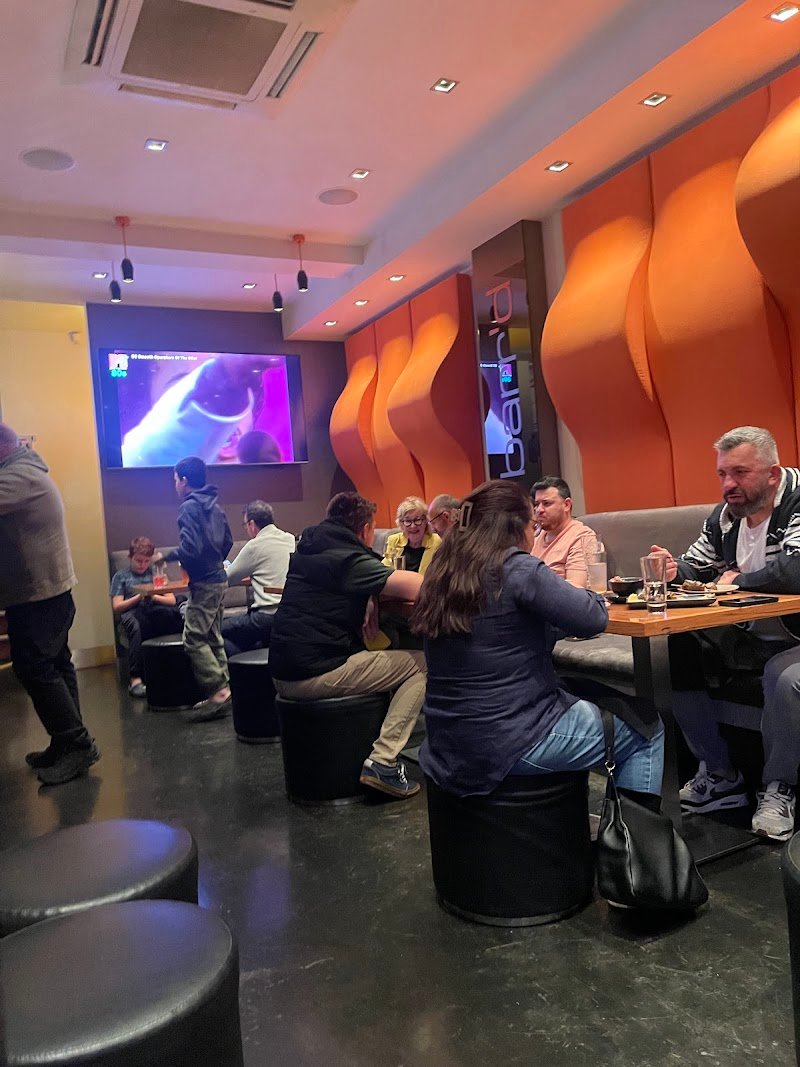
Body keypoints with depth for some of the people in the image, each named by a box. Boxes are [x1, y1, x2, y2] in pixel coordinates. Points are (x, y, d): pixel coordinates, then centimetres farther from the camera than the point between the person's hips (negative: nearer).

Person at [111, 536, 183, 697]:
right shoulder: (121, 577, 21)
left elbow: (171, 600, 17)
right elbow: (117, 607, 10)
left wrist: (155, 596, -3)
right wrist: (138, 597, -5)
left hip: (156, 610, 1)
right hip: (133, 612, -1)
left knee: (172, 613, -37)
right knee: (135, 626, -41)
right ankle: (135, 679, -46)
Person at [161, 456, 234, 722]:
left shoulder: (189, 507, -13)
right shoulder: (214, 506, 13)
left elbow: (190, 548, -21)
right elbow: (228, 542, 19)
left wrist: (165, 557, -5)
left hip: (203, 583, -9)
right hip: (218, 578, 9)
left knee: (194, 640, -7)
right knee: (213, 638, 13)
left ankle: (218, 692, -10)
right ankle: (223, 690, 15)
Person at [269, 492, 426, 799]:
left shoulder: (305, 551, 13)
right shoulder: (349, 559, -11)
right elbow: (417, 587, -21)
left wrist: (366, 600, 10)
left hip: (283, 675, 9)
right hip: (317, 675, -9)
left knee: (375, 656, 30)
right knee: (420, 665, 1)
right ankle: (382, 762, -5)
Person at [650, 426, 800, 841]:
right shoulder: (723, 516, 6)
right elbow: (696, 567, 15)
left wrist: (737, 580, -18)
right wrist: (674, 569, -10)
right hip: (740, 634, 7)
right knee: (679, 655, -13)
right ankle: (719, 775, 2)